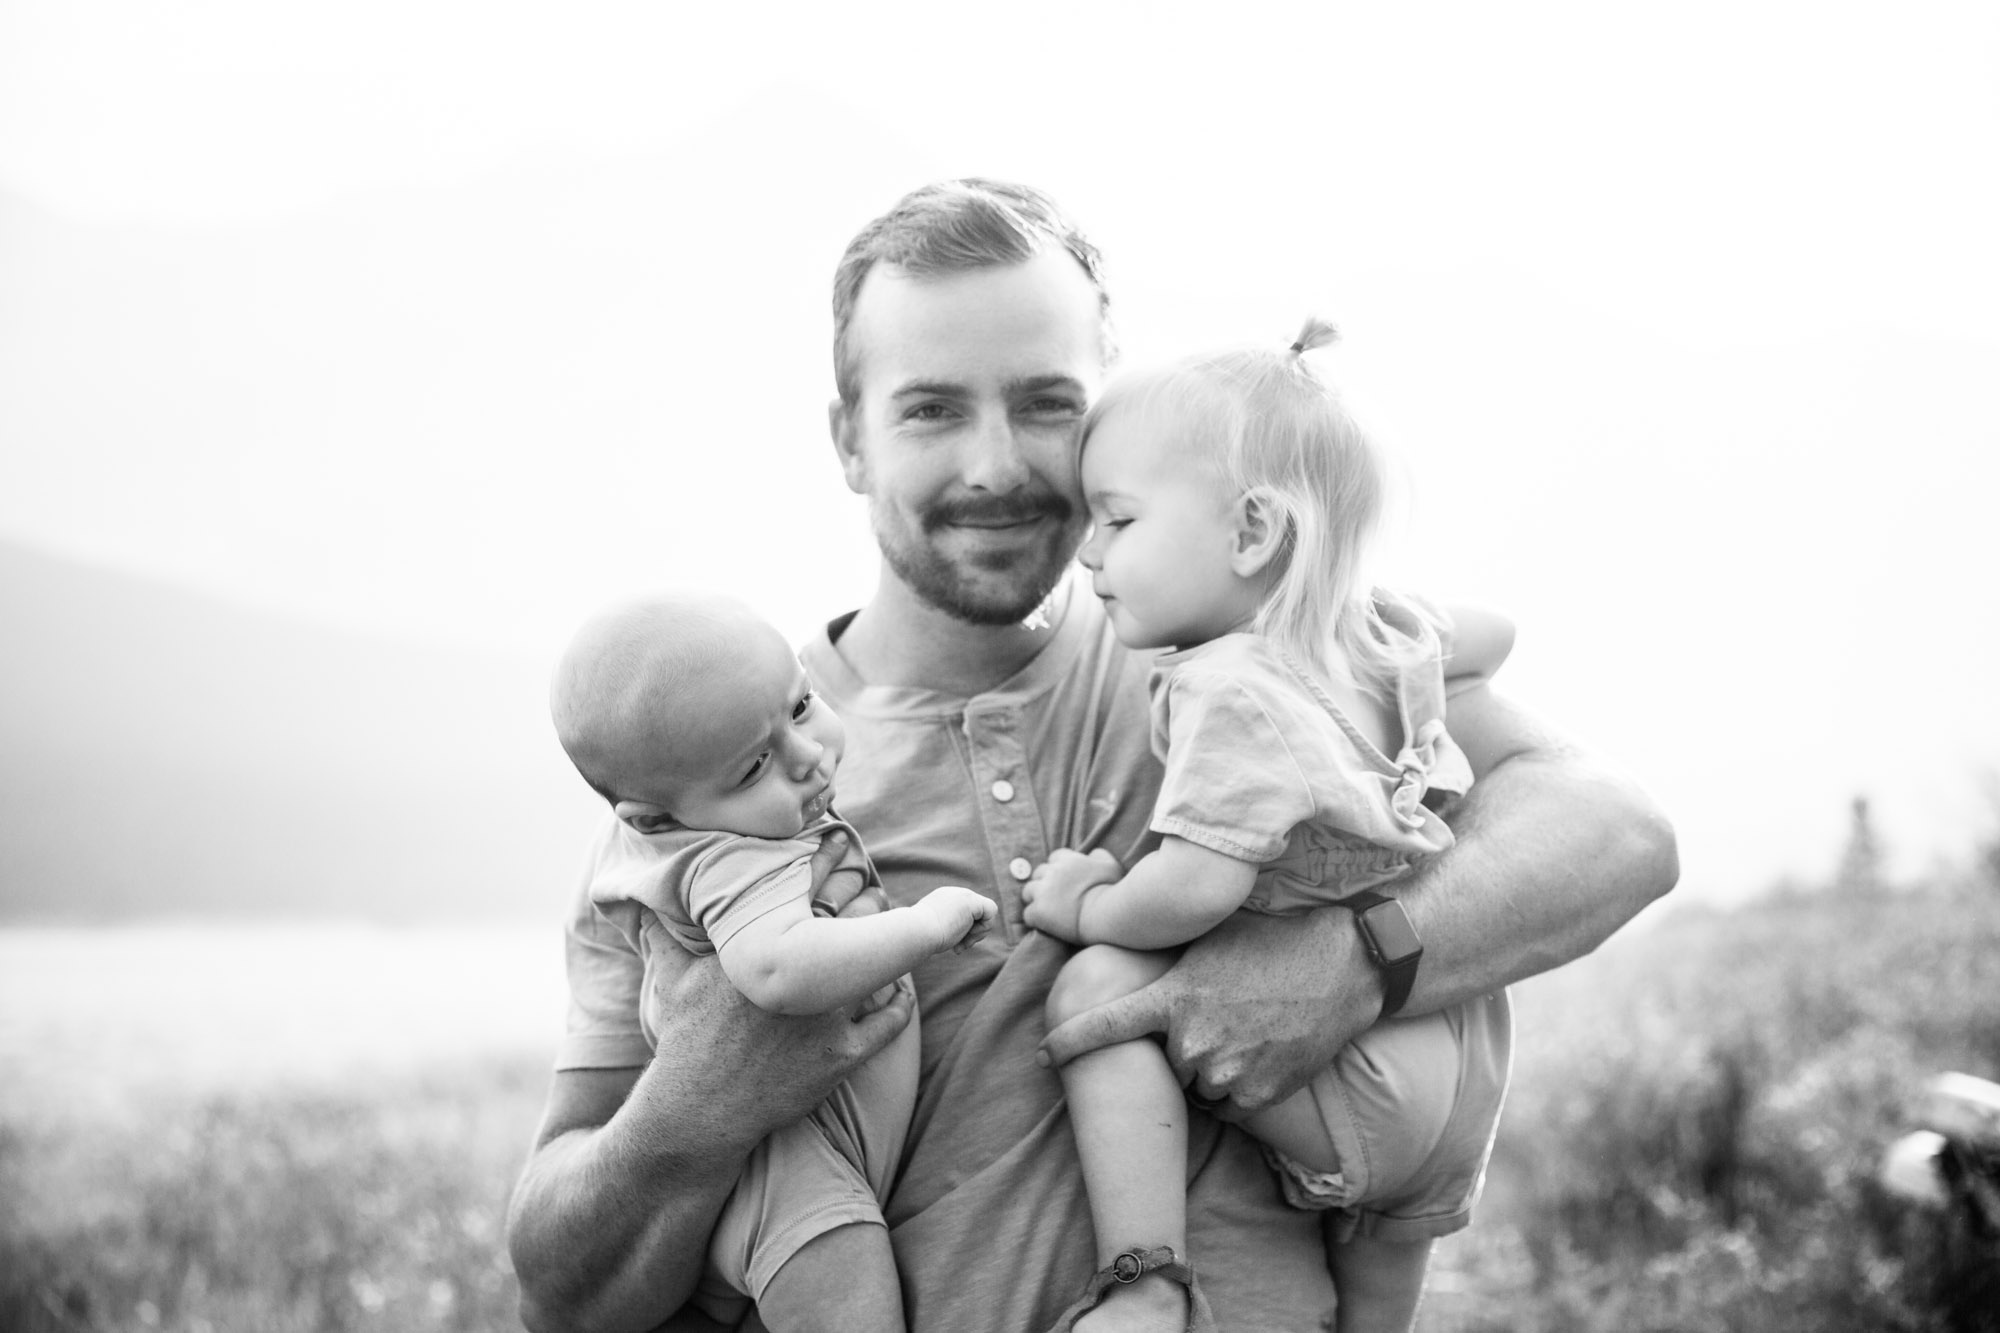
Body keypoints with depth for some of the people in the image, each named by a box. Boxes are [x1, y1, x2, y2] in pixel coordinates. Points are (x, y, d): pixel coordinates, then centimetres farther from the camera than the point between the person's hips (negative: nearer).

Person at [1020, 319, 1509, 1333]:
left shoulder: (1234, 688, -22)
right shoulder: (1385, 639, 6)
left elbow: (1199, 885, -32)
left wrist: (1093, 910, -13)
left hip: (1357, 1089, -10)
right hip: (1464, 1067, 10)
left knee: (1097, 987, -13)